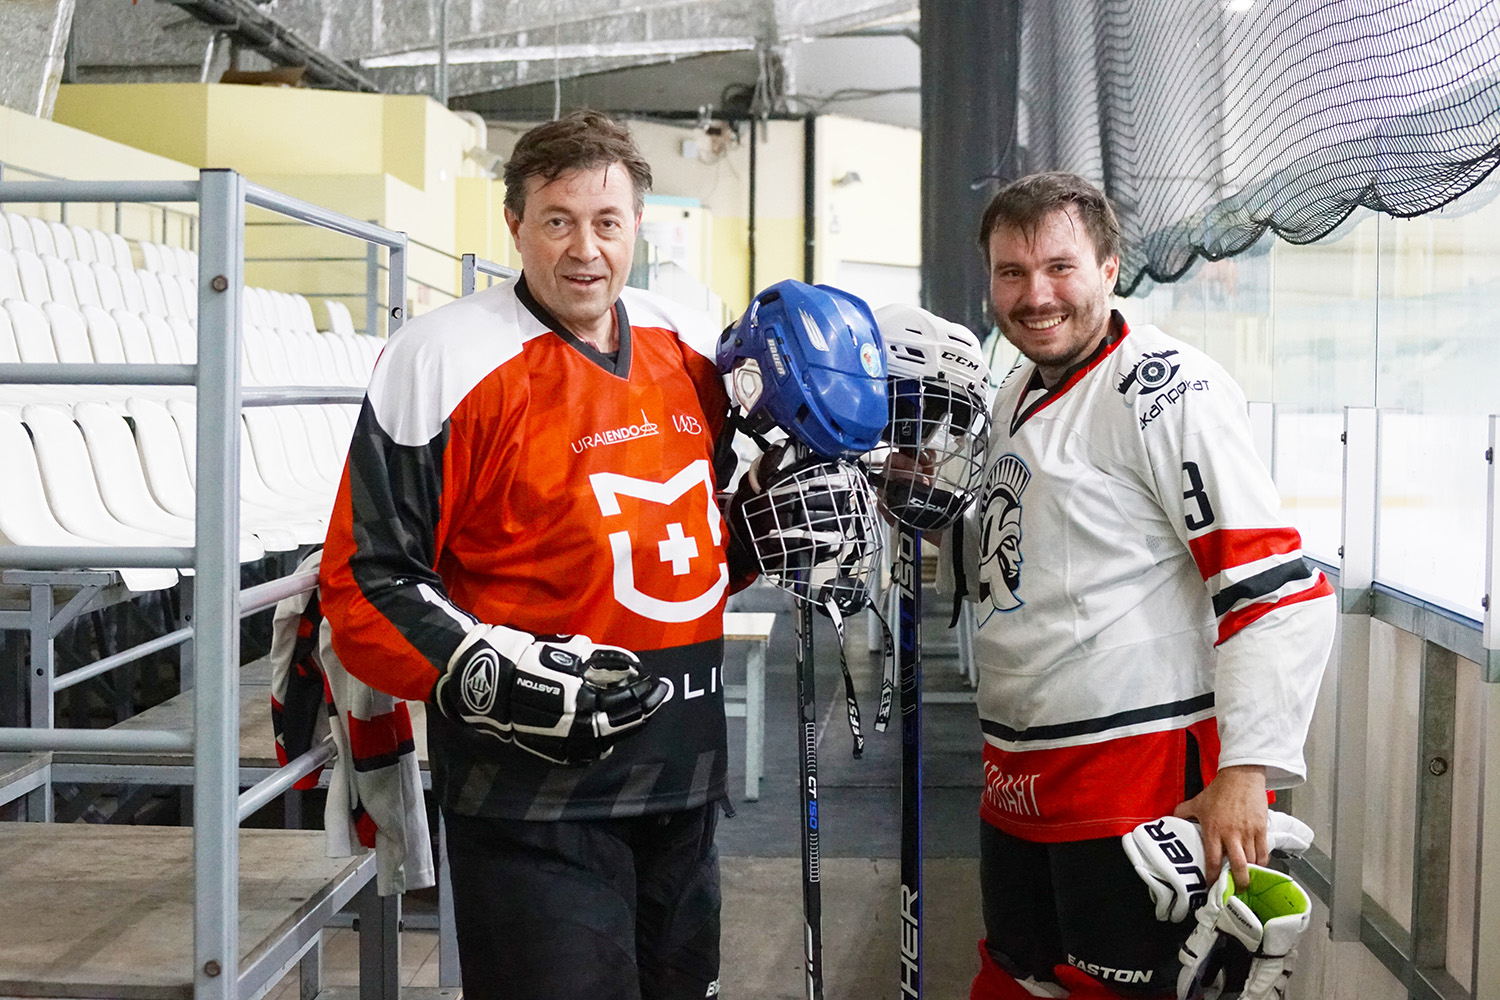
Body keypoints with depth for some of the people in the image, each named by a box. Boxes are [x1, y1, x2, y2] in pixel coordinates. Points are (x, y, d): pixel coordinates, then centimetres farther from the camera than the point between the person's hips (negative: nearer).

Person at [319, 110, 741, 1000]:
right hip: (532, 799, -7)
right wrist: (496, 679, -23)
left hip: (684, 786, 7)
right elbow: (365, 584, -12)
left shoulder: (695, 348, 8)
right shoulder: (446, 360, -12)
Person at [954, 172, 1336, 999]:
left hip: (1136, 772, -8)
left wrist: (1246, 770, -24)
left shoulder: (1168, 393, -14)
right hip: (1018, 777, 9)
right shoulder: (1018, 393, 13)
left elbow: (1280, 593, -19)